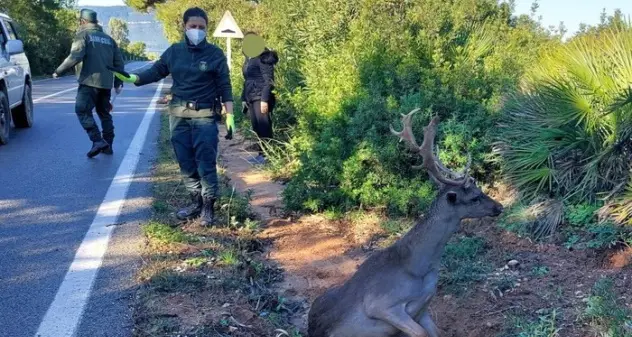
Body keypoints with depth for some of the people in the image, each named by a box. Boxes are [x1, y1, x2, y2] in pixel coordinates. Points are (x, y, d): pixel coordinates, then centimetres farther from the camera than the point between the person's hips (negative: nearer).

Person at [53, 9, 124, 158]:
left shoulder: (83, 35, -1)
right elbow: (119, 62, 16)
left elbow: (75, 57, -14)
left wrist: (59, 71, -6)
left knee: (83, 111, -5)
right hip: (106, 83, 7)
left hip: (90, 81, -7)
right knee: (104, 113, 15)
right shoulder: (108, 38, 19)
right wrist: (118, 82, 21)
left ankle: (98, 141, -17)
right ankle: (108, 145, 15)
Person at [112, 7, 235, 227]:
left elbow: (225, 87, -2)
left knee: (206, 163, -4)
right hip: (179, 115, 4)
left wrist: (230, 116, -8)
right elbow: (156, 71, 13)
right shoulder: (174, 51, 6)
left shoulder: (215, 54, -2)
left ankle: (208, 207, 7)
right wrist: (133, 78, -3)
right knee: (186, 163, 10)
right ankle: (196, 202, 24)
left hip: (205, 116, -4)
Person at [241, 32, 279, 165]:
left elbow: (269, 80, -14)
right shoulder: (249, 58, 17)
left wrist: (265, 99, -20)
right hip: (251, 98, 9)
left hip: (261, 98, -8)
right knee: (256, 128, 8)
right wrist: (244, 98, 18)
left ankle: (267, 154, -2)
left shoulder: (263, 57, -9)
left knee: (264, 127, -6)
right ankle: (262, 153, 13)